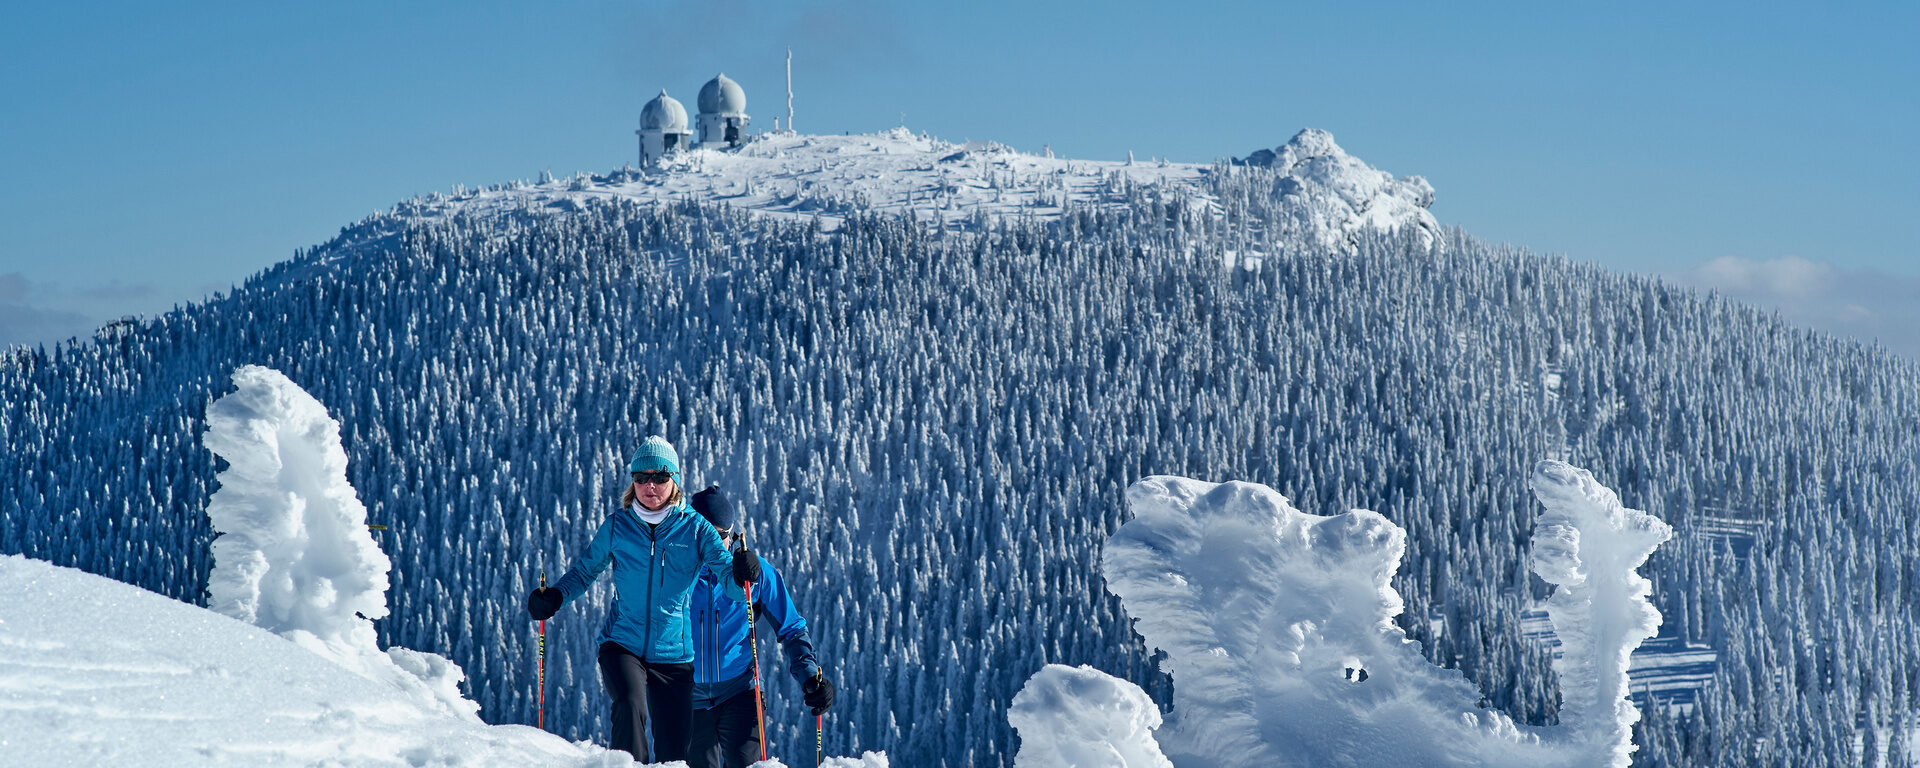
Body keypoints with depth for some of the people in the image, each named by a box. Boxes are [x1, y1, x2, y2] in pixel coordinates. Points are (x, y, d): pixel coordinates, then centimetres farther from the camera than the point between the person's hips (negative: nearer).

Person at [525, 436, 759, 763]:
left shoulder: (695, 528, 0)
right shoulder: (616, 526, 3)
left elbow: (729, 581, -7)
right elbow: (585, 571, 14)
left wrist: (742, 575, -30)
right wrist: (554, 597, -5)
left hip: (674, 654, 1)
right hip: (622, 645, 0)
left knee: (674, 755, 3)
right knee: (630, 706, -31)